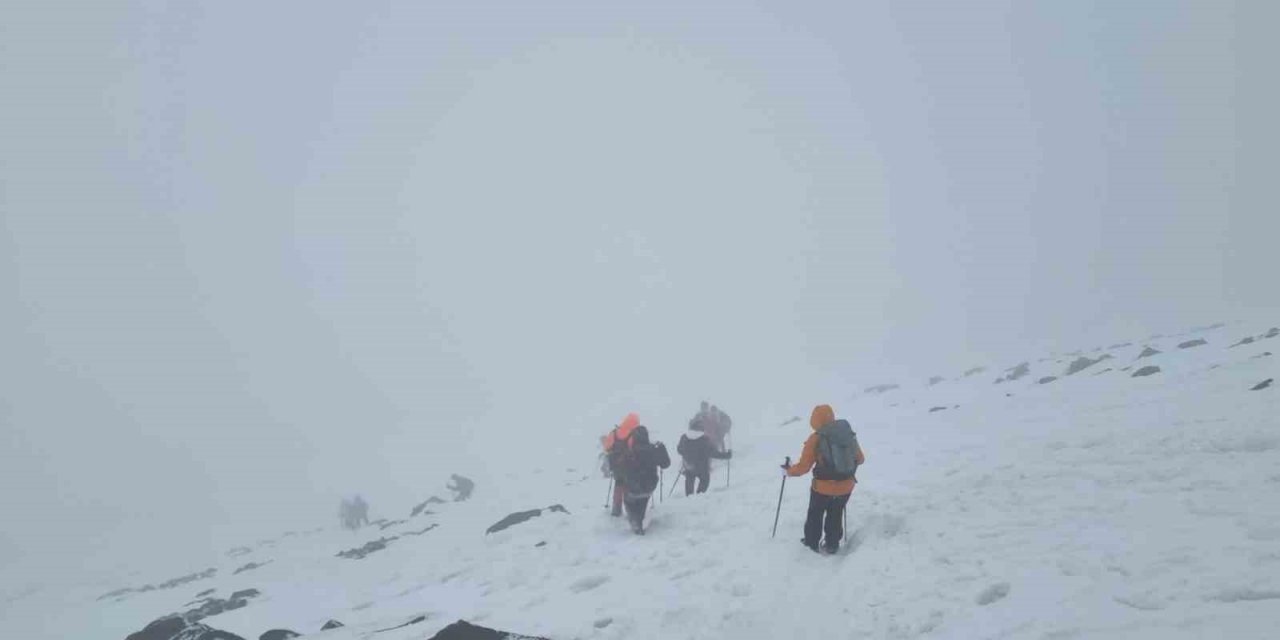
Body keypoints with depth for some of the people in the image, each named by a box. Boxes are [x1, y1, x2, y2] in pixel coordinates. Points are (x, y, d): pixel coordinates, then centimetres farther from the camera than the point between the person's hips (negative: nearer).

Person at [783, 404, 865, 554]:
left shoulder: (816, 438, -17)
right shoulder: (849, 433, -4)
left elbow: (803, 467, -14)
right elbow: (860, 459, 8)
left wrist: (789, 470, 4)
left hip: (823, 487, -4)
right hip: (846, 486, 4)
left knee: (815, 514, 21)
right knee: (836, 515, 25)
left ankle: (812, 542, 35)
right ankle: (832, 545, 35)